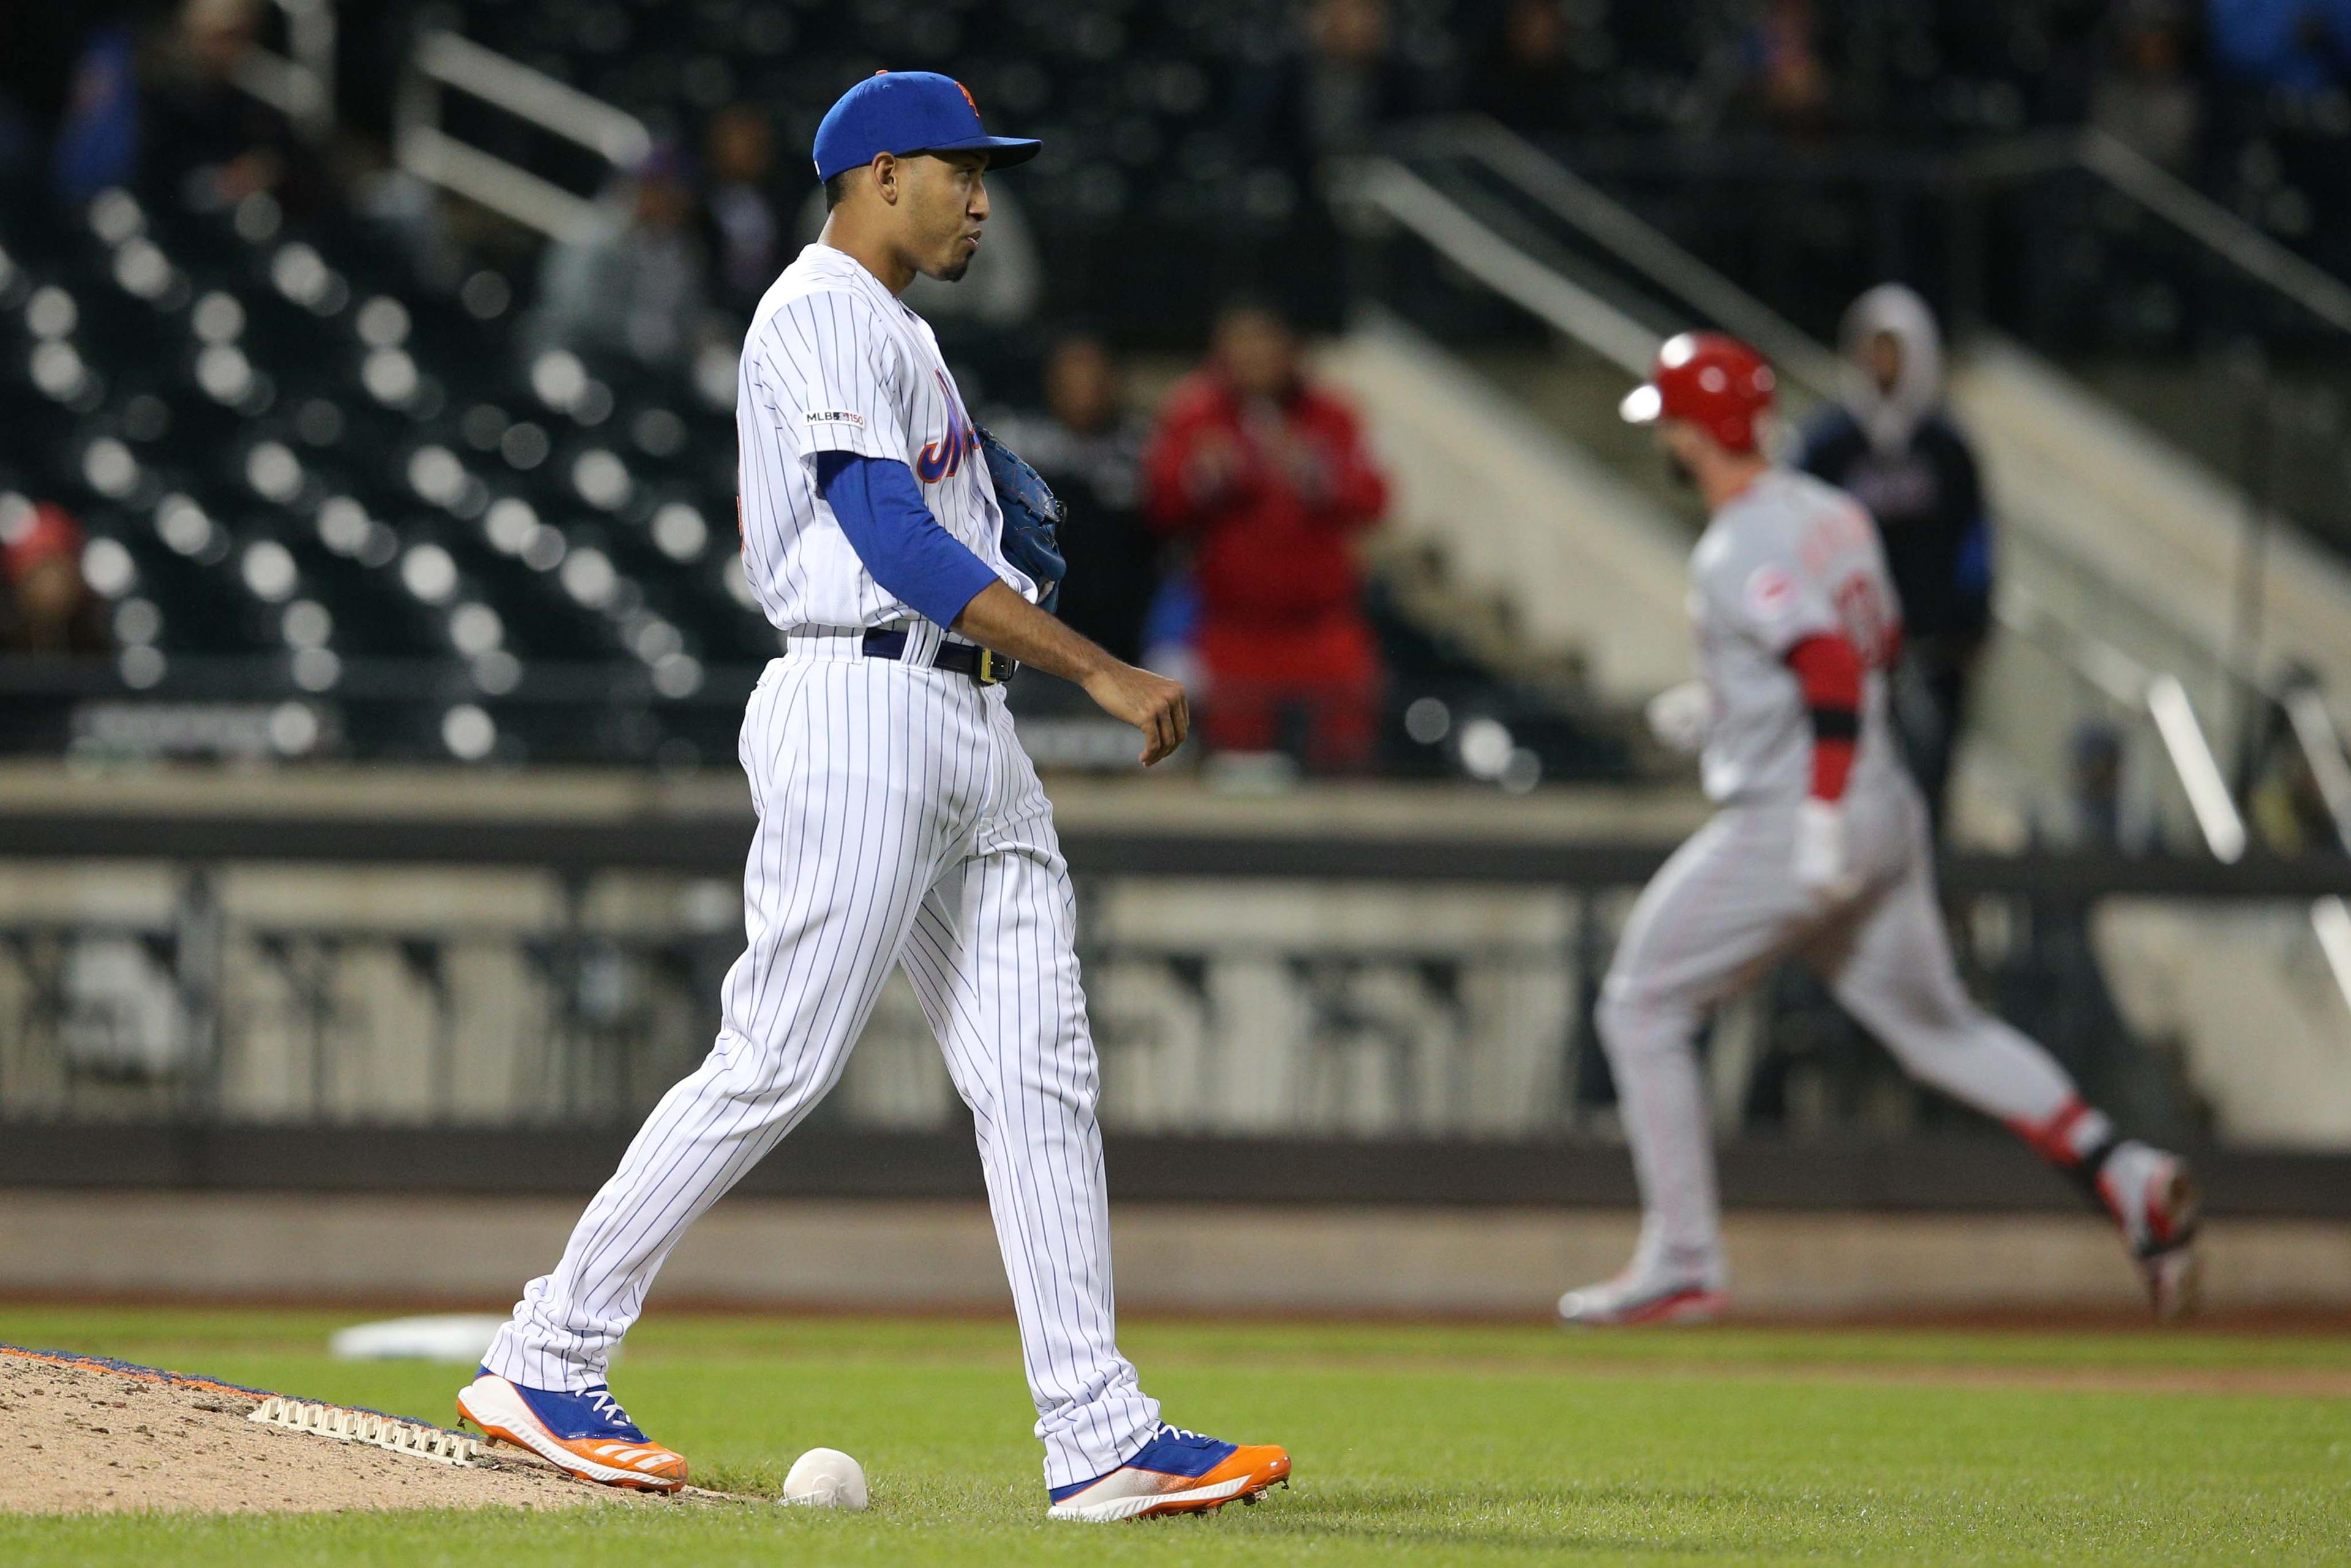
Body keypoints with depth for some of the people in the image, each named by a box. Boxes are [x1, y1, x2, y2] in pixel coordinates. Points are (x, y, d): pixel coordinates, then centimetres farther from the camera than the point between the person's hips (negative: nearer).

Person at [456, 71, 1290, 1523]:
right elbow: (894, 546, -18)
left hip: (973, 725, 10)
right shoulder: (825, 316, -9)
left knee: (1041, 1075, 2)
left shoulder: (900, 336, 23)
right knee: (779, 1063, -9)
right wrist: (1099, 670, -20)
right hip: (866, 707, -10)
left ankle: (1101, 1442, -2)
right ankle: (548, 1360, 0)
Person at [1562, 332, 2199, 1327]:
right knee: (1939, 1029, 15)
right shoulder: (1832, 513, 11)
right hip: (1888, 818, 9)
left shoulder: (1738, 554, -16)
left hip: (1785, 825, -9)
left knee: (1640, 1009, 4)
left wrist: (1823, 819, -31)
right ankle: (2128, 1178, 0)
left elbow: (1836, 667, -28)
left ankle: (1681, 1265, 1)